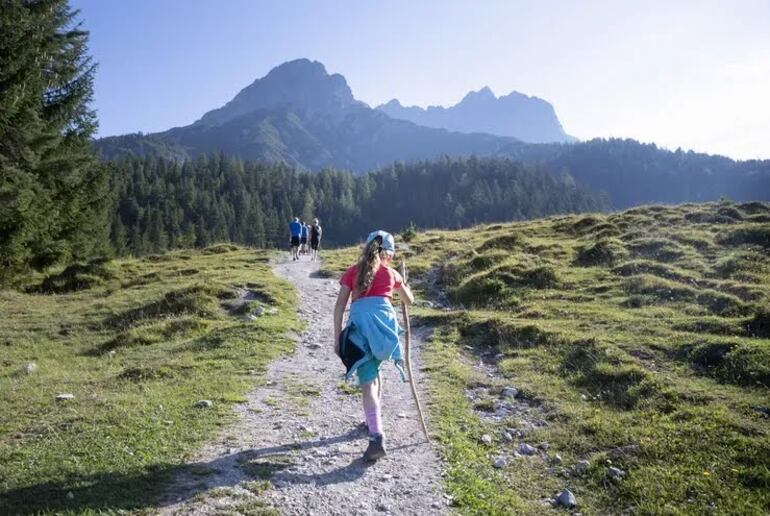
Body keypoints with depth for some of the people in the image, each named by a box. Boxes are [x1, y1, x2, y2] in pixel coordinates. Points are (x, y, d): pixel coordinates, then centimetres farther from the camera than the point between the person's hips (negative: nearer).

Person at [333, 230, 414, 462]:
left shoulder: (352, 272, 18)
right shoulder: (391, 273, 19)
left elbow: (339, 307, 10)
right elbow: (409, 300, 34)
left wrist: (337, 338, 14)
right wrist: (401, 284, 54)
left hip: (359, 325, -1)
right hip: (384, 323, 2)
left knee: (368, 381, -6)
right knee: (373, 371, 27)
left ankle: (377, 438, -19)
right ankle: (373, 419, 38)